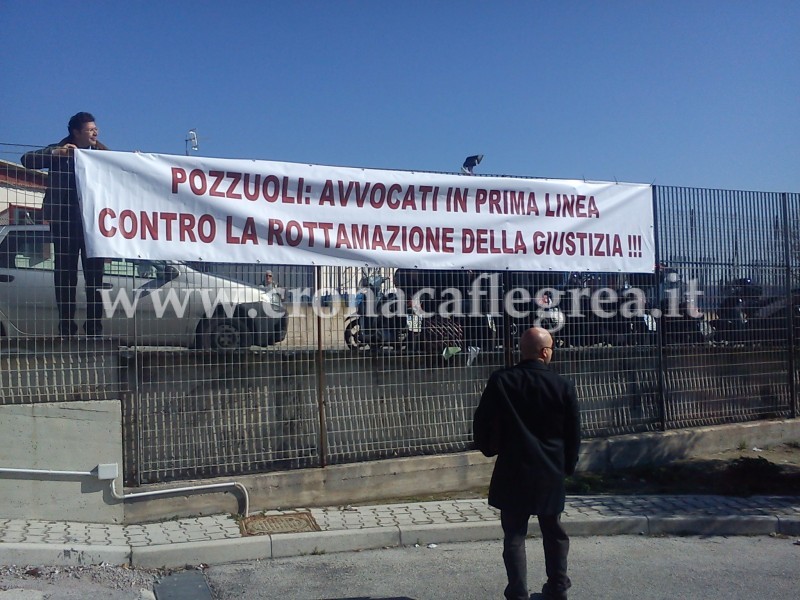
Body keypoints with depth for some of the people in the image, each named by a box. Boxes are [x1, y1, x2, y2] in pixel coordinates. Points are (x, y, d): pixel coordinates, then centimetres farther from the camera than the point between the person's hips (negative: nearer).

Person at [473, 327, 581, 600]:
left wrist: (490, 448, 14)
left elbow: (482, 423, -4)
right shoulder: (563, 386, -6)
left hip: (512, 470, -1)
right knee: (554, 532, 19)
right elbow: (574, 432, 1)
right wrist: (567, 465, 14)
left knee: (514, 534, 6)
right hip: (551, 472, 2)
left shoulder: (500, 381, -9)